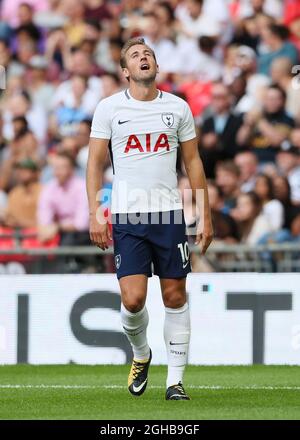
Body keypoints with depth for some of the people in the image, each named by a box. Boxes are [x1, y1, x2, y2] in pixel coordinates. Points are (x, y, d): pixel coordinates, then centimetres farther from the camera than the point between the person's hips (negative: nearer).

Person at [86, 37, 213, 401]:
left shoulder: (178, 108, 7)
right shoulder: (109, 108, 3)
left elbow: (193, 163, 12)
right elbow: (95, 163, 4)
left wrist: (205, 217, 7)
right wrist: (95, 215, -6)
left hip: (169, 213, 2)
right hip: (126, 217, -2)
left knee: (175, 297, 1)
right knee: (133, 299, -11)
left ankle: (175, 380, 9)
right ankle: (141, 354, 20)